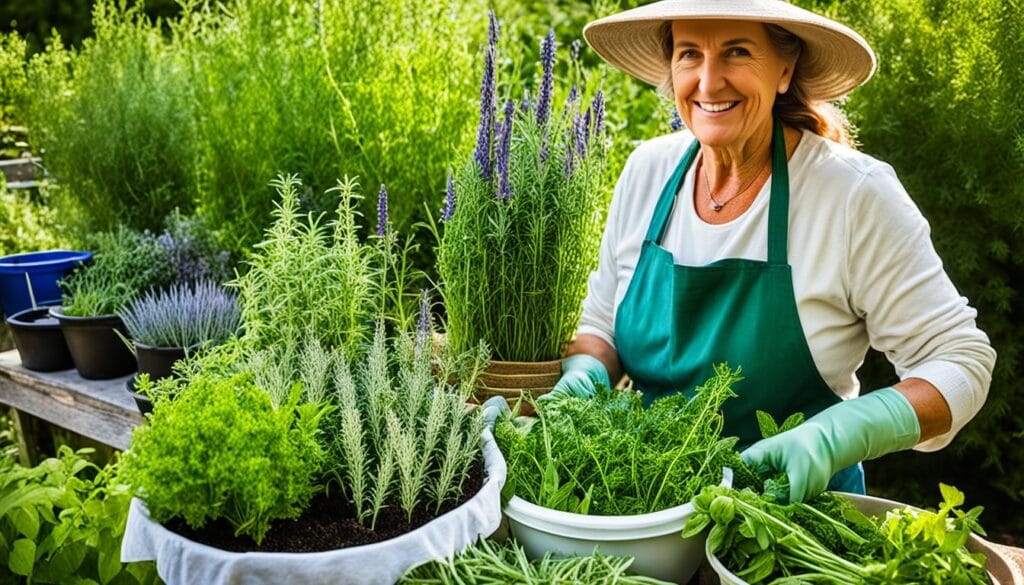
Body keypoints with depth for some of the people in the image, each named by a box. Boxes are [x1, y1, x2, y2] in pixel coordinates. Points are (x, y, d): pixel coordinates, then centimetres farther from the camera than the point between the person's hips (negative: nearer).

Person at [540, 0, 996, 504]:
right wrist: (587, 372, -12)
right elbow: (600, 322, 9)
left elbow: (962, 360, -10)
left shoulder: (855, 193, -14)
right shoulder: (648, 170, -2)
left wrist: (830, 438, -25)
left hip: (801, 502, -1)